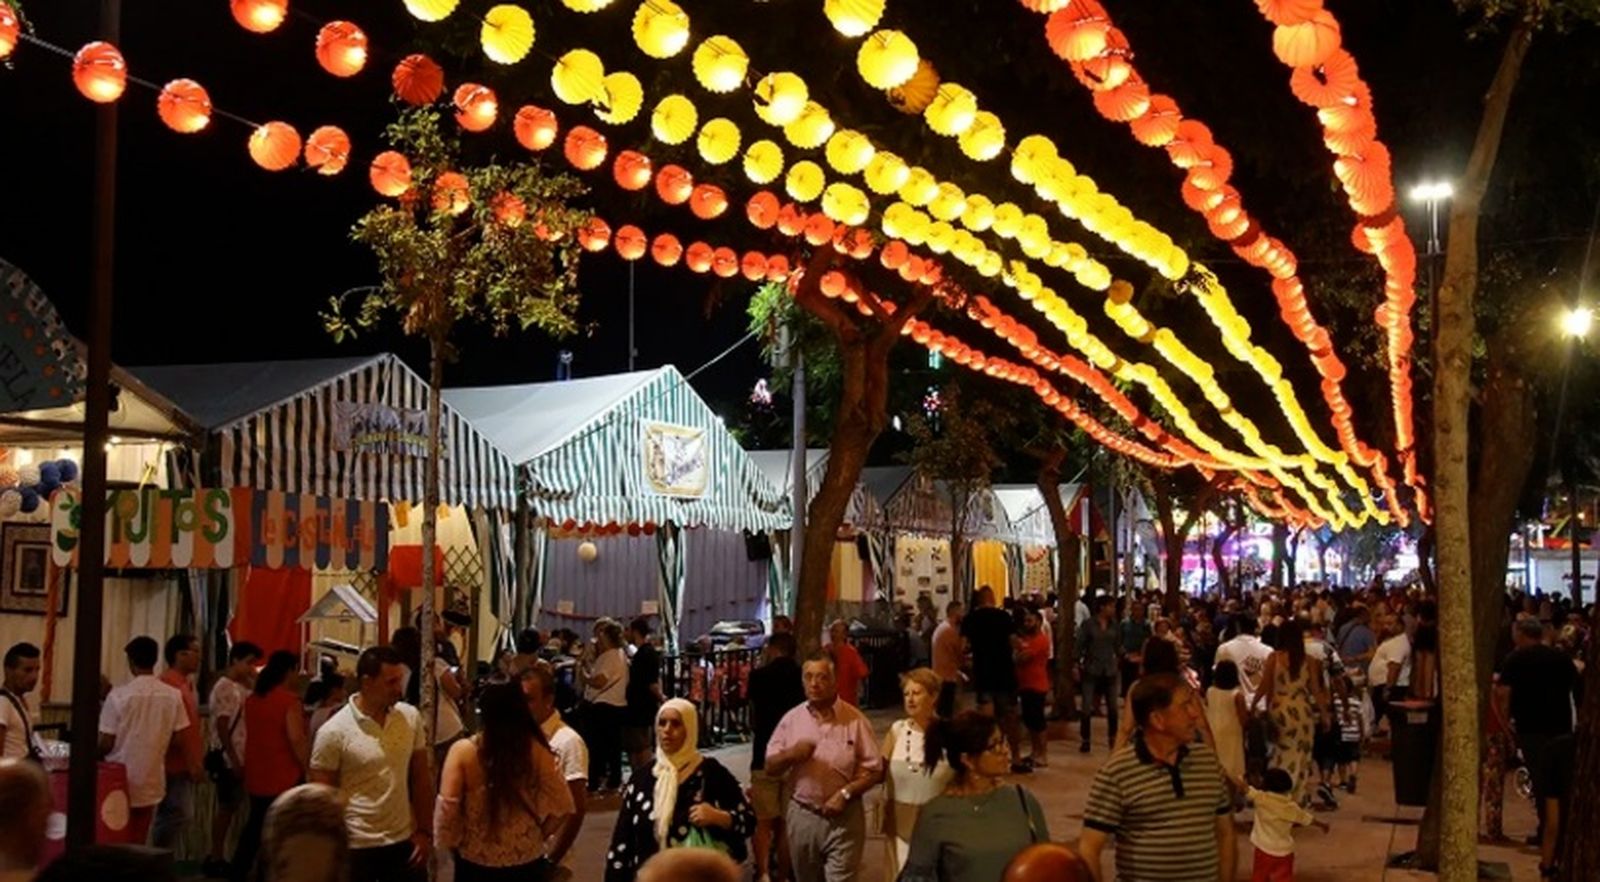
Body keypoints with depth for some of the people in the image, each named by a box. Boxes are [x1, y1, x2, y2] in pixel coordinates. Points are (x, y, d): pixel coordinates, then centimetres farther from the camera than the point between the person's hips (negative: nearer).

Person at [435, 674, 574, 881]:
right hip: (527, 863, 1)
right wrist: (538, 835, 7)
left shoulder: (463, 751, -15)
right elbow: (562, 807, -9)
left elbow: (447, 809, -16)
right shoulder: (536, 750, -12)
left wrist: (454, 844, 2)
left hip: (475, 864, -1)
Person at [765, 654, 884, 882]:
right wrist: (791, 755, -16)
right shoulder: (791, 719, 3)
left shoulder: (854, 719, -6)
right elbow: (770, 767, 5)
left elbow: (874, 770, -4)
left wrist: (845, 793, -17)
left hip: (843, 817, -3)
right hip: (802, 815, 4)